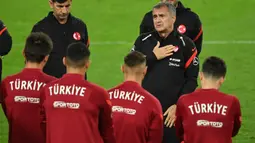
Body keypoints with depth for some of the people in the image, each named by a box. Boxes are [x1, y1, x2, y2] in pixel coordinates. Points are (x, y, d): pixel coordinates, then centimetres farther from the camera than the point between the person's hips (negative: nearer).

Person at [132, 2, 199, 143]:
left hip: (172, 113, -2)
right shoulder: (143, 41, 8)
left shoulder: (185, 44, 1)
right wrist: (153, 57, -8)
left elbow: (191, 79, 1)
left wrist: (178, 105, -7)